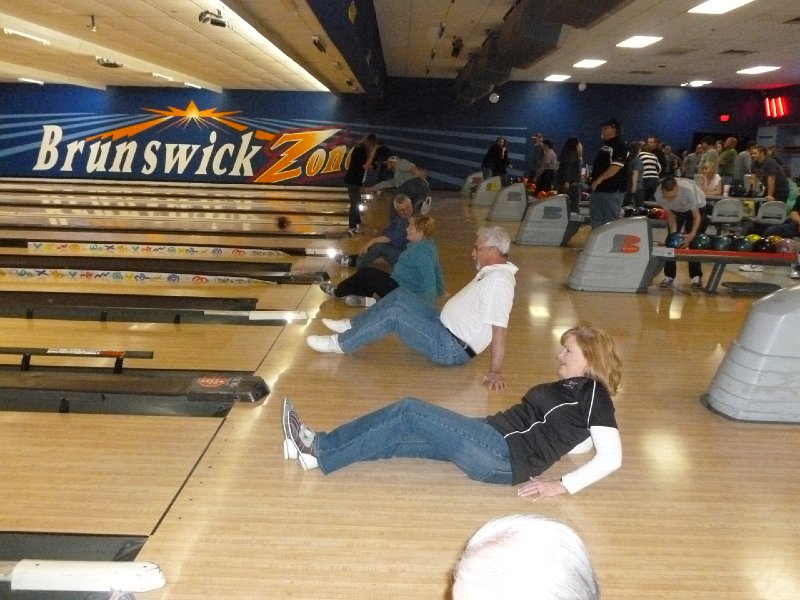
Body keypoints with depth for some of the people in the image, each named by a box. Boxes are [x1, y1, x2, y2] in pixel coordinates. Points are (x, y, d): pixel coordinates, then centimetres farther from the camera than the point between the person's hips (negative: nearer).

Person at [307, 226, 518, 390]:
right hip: (447, 327, 10)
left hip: (450, 348, -10)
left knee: (394, 314, -17)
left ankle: (340, 344, -3)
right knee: (400, 295, 10)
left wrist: (495, 372, -32)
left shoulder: (498, 281, -26)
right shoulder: (492, 271, 6)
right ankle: (352, 326, 20)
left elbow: (499, 329, -31)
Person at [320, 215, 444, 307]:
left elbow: (430, 280, -32)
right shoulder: (428, 244, 3)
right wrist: (439, 290, 23)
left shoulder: (421, 252, -27)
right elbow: (436, 270, 13)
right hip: (408, 289, 10)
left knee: (366, 273, -2)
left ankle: (337, 292, 16)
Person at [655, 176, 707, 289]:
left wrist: (692, 234, -46)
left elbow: (696, 216, -32)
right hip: (676, 210, 3)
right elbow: (670, 214, -18)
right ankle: (669, 276, 1)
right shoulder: (658, 194, -33)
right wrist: (673, 233, -29)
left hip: (697, 206, -3)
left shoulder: (688, 189, -42)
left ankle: (696, 276, -1)